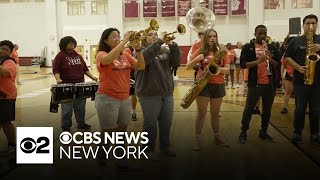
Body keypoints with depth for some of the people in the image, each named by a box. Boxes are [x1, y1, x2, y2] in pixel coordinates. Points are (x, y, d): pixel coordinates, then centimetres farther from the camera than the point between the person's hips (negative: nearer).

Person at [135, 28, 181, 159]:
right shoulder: (140, 51, -4)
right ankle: (149, 149, 17)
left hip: (167, 92, 6)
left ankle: (165, 145, 32)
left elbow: (176, 61, -4)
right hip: (149, 93, -5)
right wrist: (159, 41, -27)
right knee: (150, 123, 2)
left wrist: (172, 44, -18)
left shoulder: (165, 50, 11)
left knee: (167, 121, 14)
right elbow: (145, 57, -27)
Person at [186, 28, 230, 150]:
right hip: (203, 84, -1)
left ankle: (216, 136, 28)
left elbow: (227, 70, -1)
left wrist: (217, 68, -21)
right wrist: (196, 59, -16)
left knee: (215, 113, 13)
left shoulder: (222, 51, 4)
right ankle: (197, 139, 7)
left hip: (218, 85, 2)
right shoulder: (200, 51, 2)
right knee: (201, 113, -1)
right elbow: (187, 68, 1)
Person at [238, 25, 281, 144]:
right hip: (254, 83, -4)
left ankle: (263, 131, 25)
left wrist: (271, 59, -12)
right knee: (249, 108, 1)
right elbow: (243, 64, -10)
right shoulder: (248, 47, -1)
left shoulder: (272, 48, 10)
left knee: (267, 109, 11)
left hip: (270, 84, 4)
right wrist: (257, 61, -23)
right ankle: (243, 132, 11)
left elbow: (278, 65, 8)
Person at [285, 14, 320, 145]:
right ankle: (297, 133, 14)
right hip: (300, 80, -1)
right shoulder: (295, 41, 7)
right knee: (300, 108, 2)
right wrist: (298, 67, -13)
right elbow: (287, 57, 3)